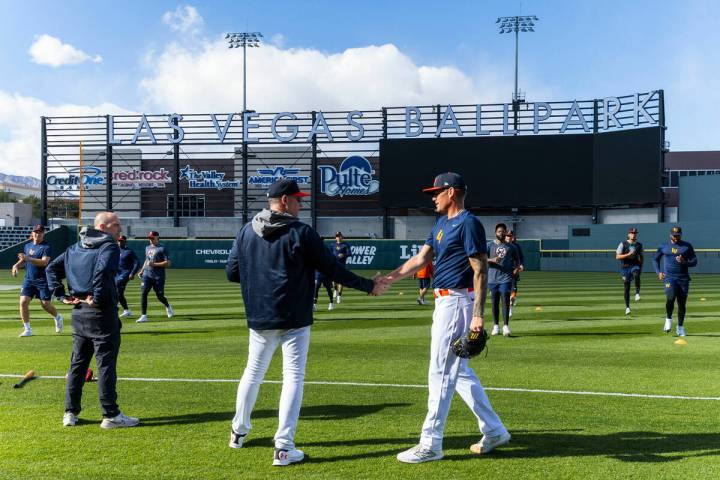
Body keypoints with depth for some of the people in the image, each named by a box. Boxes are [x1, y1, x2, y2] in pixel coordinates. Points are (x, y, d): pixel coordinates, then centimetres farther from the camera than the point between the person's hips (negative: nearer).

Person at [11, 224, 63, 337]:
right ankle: (27, 329, 3)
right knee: (23, 301, -7)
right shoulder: (27, 246, 11)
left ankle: (57, 317, 30)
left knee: (45, 304, -1)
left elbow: (44, 262, -22)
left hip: (43, 280, -5)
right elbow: (23, 261, 23)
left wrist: (28, 259, -32)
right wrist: (16, 265, 2)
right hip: (28, 279, 5)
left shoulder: (47, 247, -8)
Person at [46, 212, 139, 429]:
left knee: (77, 364, 16)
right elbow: (103, 270, -28)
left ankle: (70, 413, 23)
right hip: (102, 315, -7)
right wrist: (98, 298, -19)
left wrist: (61, 295, 7)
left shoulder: (74, 248, 15)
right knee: (106, 365, -1)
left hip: (78, 313, 8)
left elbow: (52, 268, 13)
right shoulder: (109, 246, -10)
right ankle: (110, 415, 5)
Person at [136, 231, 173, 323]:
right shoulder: (147, 248, 16)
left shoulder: (162, 248, -6)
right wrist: (142, 271, 21)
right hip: (147, 275, 5)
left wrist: (154, 264, -19)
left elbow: (168, 263, -12)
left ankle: (168, 306, 35)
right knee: (143, 293, -10)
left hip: (158, 276, -5)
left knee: (160, 296, 2)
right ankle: (144, 316, -7)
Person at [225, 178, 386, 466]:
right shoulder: (301, 233, -10)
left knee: (252, 373, 21)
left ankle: (239, 431, 36)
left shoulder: (246, 232, 2)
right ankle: (283, 447, 0)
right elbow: (332, 269, -10)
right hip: (294, 320, -5)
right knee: (293, 377, 2)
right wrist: (368, 286, -1)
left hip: (259, 320, 5)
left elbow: (231, 272, 4)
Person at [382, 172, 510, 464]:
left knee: (441, 372, -5)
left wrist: (478, 315, -23)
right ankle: (494, 431, 25)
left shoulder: (469, 224, -13)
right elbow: (421, 258, 13)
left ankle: (430, 444, 5)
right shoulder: (442, 223, 15)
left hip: (457, 302, -10)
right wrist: (389, 279, 3)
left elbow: (480, 270, -18)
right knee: (458, 370, 15)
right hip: (444, 301, 10)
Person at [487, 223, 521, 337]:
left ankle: (506, 326, -8)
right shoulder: (489, 245, 6)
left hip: (506, 278, -1)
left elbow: (517, 260, 19)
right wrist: (492, 260, -18)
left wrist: (515, 270, 2)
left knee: (505, 301, -9)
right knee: (494, 302, 6)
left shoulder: (511, 246, 9)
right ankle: (496, 326, 15)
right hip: (492, 278, 1)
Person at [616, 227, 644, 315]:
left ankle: (637, 293, -31)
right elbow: (617, 256, -8)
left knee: (636, 275, -36)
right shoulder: (623, 244, -1)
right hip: (625, 267, -1)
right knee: (627, 288, 2)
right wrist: (628, 254, -20)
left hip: (635, 265, 1)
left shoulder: (639, 245, 10)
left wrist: (640, 268, 11)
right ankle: (627, 307, 11)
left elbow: (641, 257, 20)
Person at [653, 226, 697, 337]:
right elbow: (655, 259, 17)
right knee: (670, 297, -24)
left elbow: (694, 262, 5)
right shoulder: (664, 246, 7)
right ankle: (668, 319, 0)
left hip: (683, 278, 1)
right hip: (669, 277, -1)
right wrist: (658, 272, 3)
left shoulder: (687, 246, 6)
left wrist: (684, 262, -16)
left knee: (682, 303, 4)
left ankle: (680, 327, 19)